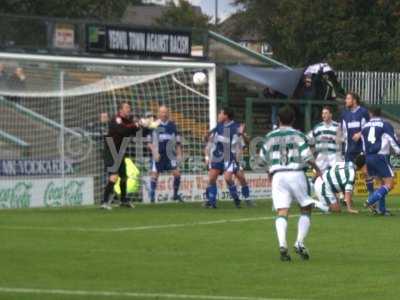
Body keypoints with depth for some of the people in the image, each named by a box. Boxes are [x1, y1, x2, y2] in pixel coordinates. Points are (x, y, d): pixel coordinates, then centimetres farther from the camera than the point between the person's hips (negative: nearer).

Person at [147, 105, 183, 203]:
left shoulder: (172, 125, 7)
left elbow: (177, 142, 13)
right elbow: (149, 142, 0)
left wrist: (179, 154, 5)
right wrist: (154, 152, -13)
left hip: (170, 154, 2)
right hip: (158, 155, -2)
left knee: (177, 173, -8)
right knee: (154, 175, -7)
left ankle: (175, 194, 8)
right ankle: (152, 197, 2)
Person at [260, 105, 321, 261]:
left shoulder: (270, 137, 9)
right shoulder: (298, 135, 0)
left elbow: (263, 158, 14)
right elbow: (307, 156, -8)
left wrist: (269, 172, 32)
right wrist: (317, 168, 9)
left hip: (278, 175, 2)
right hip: (296, 174, -2)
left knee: (282, 213, -4)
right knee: (306, 210, 11)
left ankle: (282, 245, -23)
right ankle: (299, 243, -4)